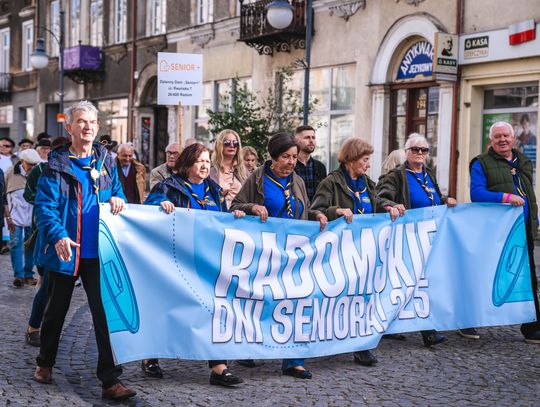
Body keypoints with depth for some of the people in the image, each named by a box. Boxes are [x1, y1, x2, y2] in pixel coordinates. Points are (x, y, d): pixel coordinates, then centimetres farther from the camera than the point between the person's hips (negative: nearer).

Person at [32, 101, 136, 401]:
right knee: (57, 309, 15)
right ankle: (45, 363, 37)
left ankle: (110, 380, 1)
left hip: (98, 252, 2)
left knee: (105, 313, -3)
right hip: (66, 251, -2)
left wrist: (117, 198, -6)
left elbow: (116, 190, 19)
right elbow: (45, 205, -12)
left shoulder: (106, 160, 7)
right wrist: (58, 236, -28)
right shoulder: (57, 164, -6)